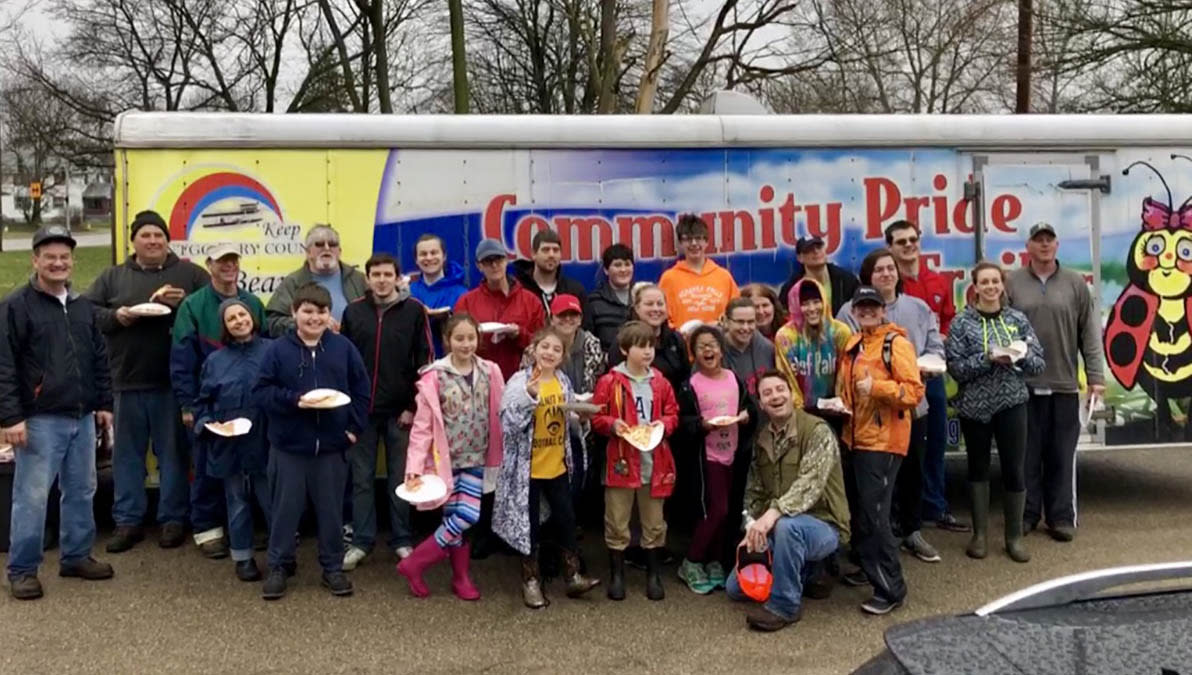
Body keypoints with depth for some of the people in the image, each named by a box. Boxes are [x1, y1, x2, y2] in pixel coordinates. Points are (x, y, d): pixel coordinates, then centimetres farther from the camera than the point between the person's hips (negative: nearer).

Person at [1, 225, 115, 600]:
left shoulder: (84, 307, 13)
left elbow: (99, 359, 18)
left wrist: (104, 403, 13)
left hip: (82, 418, 6)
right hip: (39, 420, -6)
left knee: (81, 492, 13)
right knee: (32, 497, -2)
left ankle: (76, 556, 26)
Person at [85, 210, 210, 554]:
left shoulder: (189, 273, 6)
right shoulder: (112, 277, 11)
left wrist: (184, 303, -17)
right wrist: (115, 316, -11)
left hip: (173, 380, -2)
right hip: (128, 379, 2)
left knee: (173, 451, 5)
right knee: (127, 452, 8)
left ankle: (173, 519, 15)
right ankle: (127, 521, 17)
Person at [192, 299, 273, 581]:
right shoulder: (215, 361, 7)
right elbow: (202, 402, 12)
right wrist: (206, 423, -6)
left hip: (265, 441, -3)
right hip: (229, 444, 3)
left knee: (272, 500, 4)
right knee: (238, 503, 13)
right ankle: (243, 557, 25)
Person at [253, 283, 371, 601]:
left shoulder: (343, 347, 0)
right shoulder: (278, 349, -5)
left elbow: (362, 390, 4)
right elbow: (260, 391, -6)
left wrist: (355, 427, -3)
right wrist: (293, 399, -20)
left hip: (332, 445, 1)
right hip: (288, 446, -1)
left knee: (331, 509, 11)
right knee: (285, 508, 9)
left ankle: (333, 567, 24)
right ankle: (279, 566, 23)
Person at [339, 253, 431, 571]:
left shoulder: (414, 310, -1)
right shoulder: (353, 311, 5)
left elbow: (424, 360, -2)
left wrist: (414, 405, -6)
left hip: (400, 409, -2)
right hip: (361, 408, 2)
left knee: (400, 477, 7)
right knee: (362, 477, 6)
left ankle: (402, 540, 17)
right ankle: (361, 541, 14)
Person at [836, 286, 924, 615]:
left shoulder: (896, 342, -9)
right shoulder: (852, 345, 14)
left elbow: (915, 391, -17)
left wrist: (877, 387, -28)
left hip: (882, 441, -8)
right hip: (854, 438, 8)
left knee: (874, 515, -10)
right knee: (856, 511, 15)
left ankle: (891, 589, -2)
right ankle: (867, 568, 33)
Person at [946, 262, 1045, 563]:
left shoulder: (1018, 319, 3)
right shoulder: (962, 322, -3)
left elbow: (1038, 362, 3)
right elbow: (955, 368, -10)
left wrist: (1019, 357, -17)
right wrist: (988, 359, -21)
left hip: (1011, 403, 1)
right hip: (974, 405, -1)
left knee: (1014, 469, 1)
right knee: (978, 467, 11)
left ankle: (1015, 536, 15)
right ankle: (979, 534, 21)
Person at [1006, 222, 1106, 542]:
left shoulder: (1075, 283, 5)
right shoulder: (1011, 283, 2)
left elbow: (1090, 333, 4)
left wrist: (1095, 376, 0)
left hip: (1064, 385, 1)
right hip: (1022, 384, -1)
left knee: (1061, 456, 6)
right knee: (1026, 455, 7)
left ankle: (1061, 517, 15)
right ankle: (1027, 513, 17)